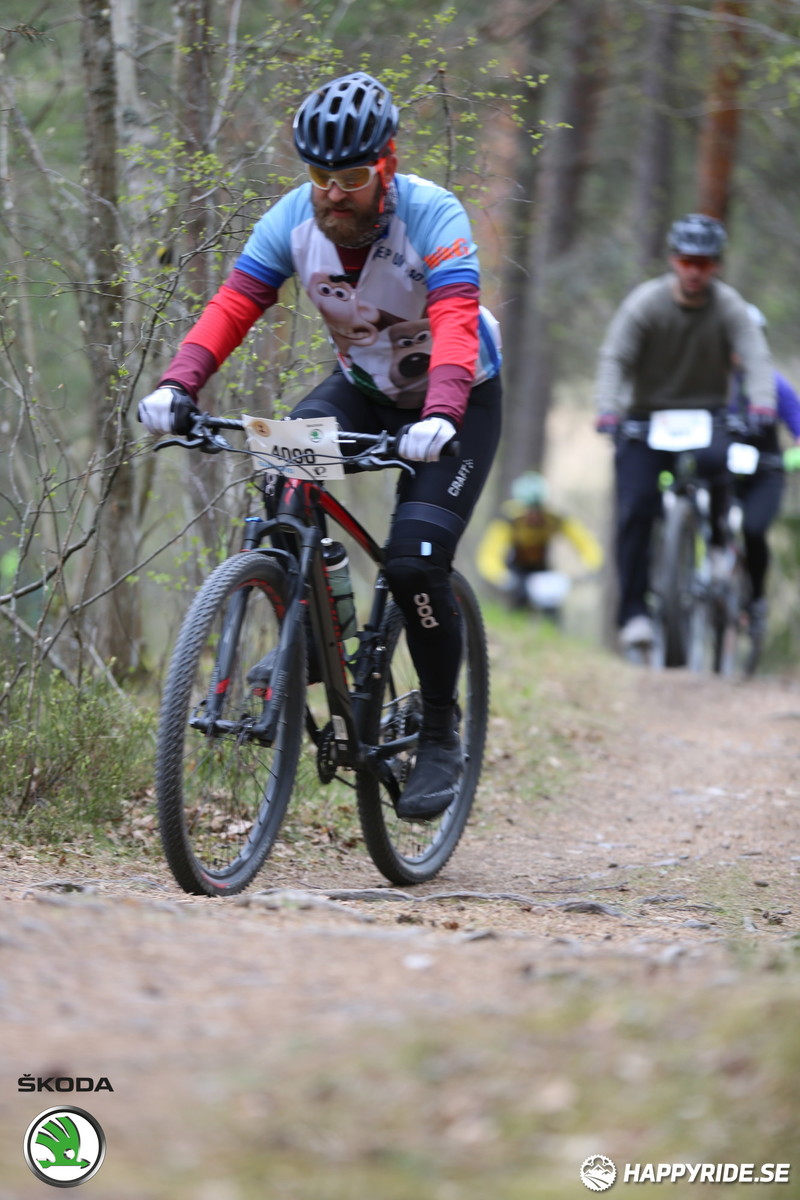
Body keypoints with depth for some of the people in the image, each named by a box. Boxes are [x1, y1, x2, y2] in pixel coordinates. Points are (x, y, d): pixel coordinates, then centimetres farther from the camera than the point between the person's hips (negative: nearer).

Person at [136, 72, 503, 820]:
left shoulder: (433, 217, -28)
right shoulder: (294, 219, -16)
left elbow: (456, 325, -41)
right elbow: (231, 307, -22)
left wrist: (438, 417, -58)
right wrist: (177, 384, -40)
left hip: (457, 400, -4)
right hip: (364, 385, 4)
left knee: (414, 562, -20)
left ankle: (440, 737, 0)